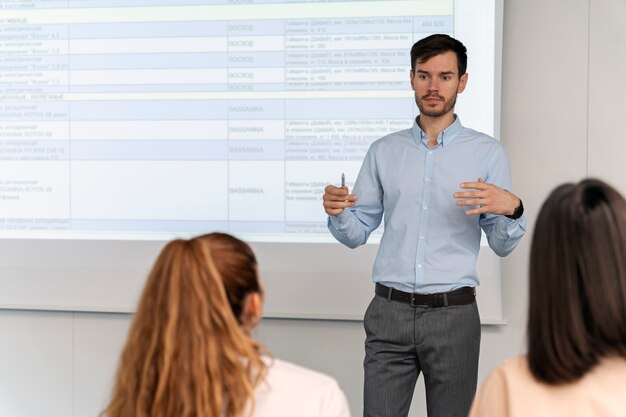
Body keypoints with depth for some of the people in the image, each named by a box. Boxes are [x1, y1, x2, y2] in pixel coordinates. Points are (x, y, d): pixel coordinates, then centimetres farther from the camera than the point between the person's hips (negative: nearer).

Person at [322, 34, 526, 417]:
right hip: (390, 313, 1)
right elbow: (357, 233, 10)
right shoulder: (383, 151, 9)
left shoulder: (488, 152, 2)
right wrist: (336, 211, -12)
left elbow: (503, 246, 1)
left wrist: (512, 209, -20)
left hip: (454, 314, -1)